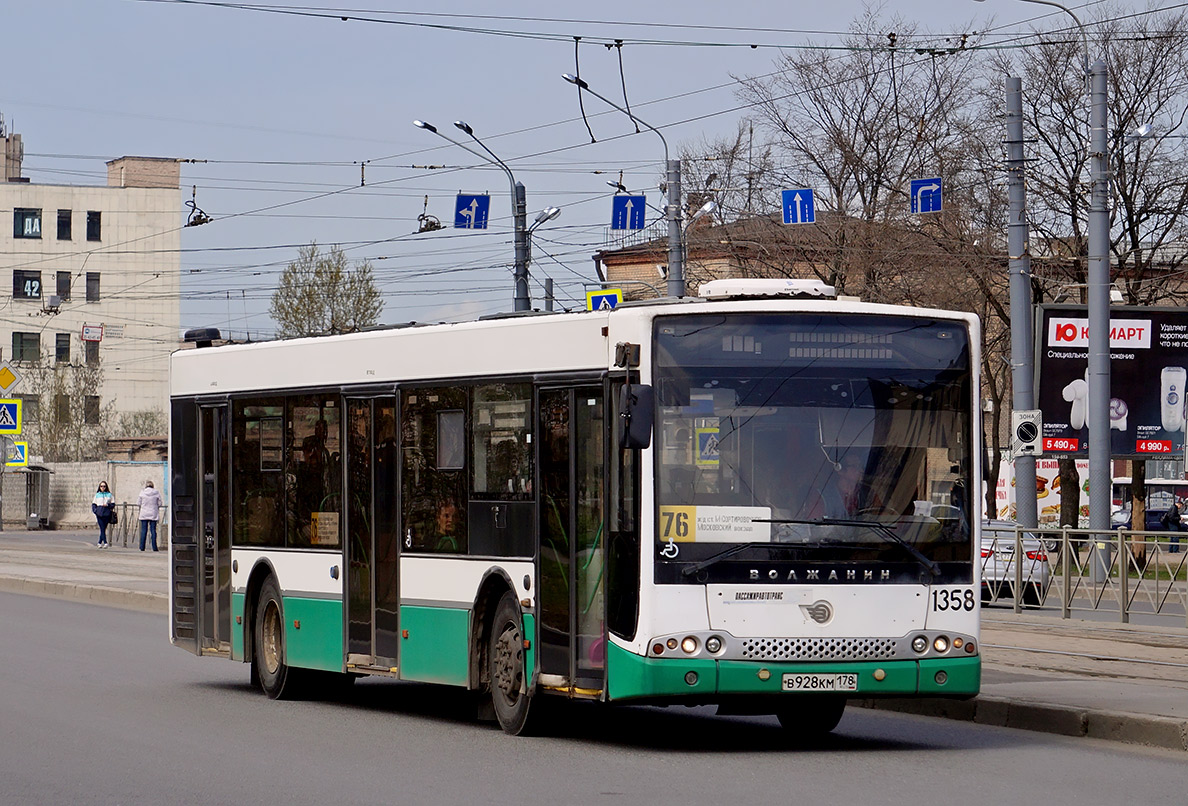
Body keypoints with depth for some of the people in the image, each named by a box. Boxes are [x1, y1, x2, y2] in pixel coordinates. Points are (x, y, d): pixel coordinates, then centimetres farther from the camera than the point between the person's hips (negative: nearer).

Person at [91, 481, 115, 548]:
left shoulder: (109, 495, 8)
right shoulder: (97, 495, 11)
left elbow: (113, 504, 8)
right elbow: (93, 504, 13)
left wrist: (107, 505, -10)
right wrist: (95, 510, -4)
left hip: (107, 513, 0)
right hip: (99, 513, 0)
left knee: (104, 528, 4)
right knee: (102, 528, -10)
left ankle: (100, 542, 18)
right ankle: (105, 543, -16)